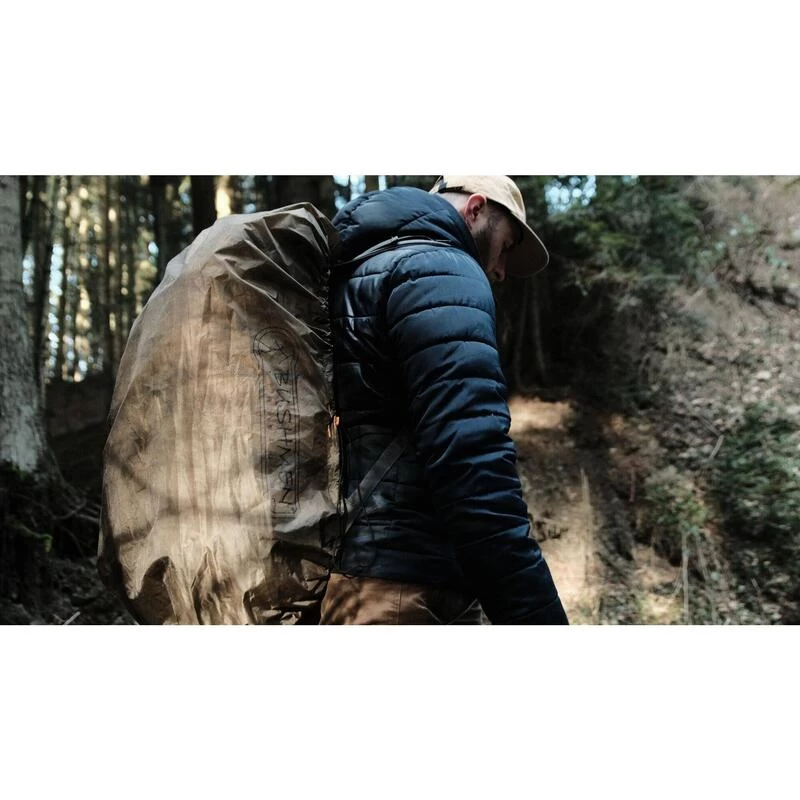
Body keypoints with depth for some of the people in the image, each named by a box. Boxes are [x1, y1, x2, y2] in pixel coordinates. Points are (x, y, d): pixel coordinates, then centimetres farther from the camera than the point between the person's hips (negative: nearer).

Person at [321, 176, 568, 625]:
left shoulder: (353, 276, 21)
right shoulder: (439, 271, -9)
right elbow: (470, 463, -23)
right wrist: (536, 614, -23)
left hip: (352, 575, 10)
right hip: (401, 591, -10)